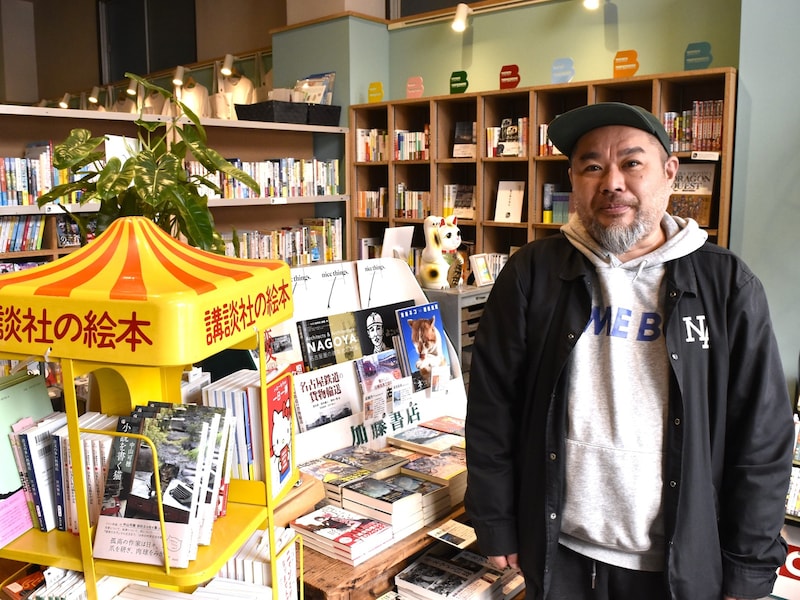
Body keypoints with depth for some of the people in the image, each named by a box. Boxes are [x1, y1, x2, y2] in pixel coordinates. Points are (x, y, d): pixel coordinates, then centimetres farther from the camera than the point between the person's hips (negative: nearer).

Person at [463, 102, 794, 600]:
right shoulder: (532, 275, -6)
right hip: (557, 552, 1)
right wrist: (496, 527, -2)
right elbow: (493, 412, -3)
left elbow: (763, 442, -3)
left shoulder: (727, 285, -7)